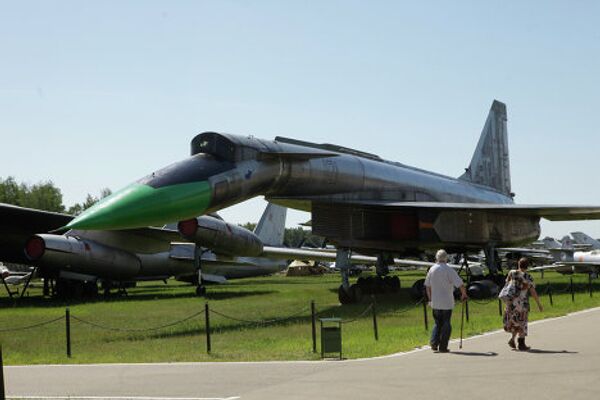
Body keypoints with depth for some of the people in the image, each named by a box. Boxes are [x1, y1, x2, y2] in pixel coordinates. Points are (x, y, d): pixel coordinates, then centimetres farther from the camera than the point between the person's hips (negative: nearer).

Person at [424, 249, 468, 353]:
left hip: (435, 302, 4)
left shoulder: (432, 270, 2)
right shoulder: (449, 270, -12)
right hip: (447, 302, -4)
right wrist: (464, 294, 2)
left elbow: (427, 286, 10)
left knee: (437, 323, 16)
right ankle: (443, 347, 4)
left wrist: (430, 299, 21)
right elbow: (460, 285, -14)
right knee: (446, 324, 5)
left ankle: (434, 343, 1)